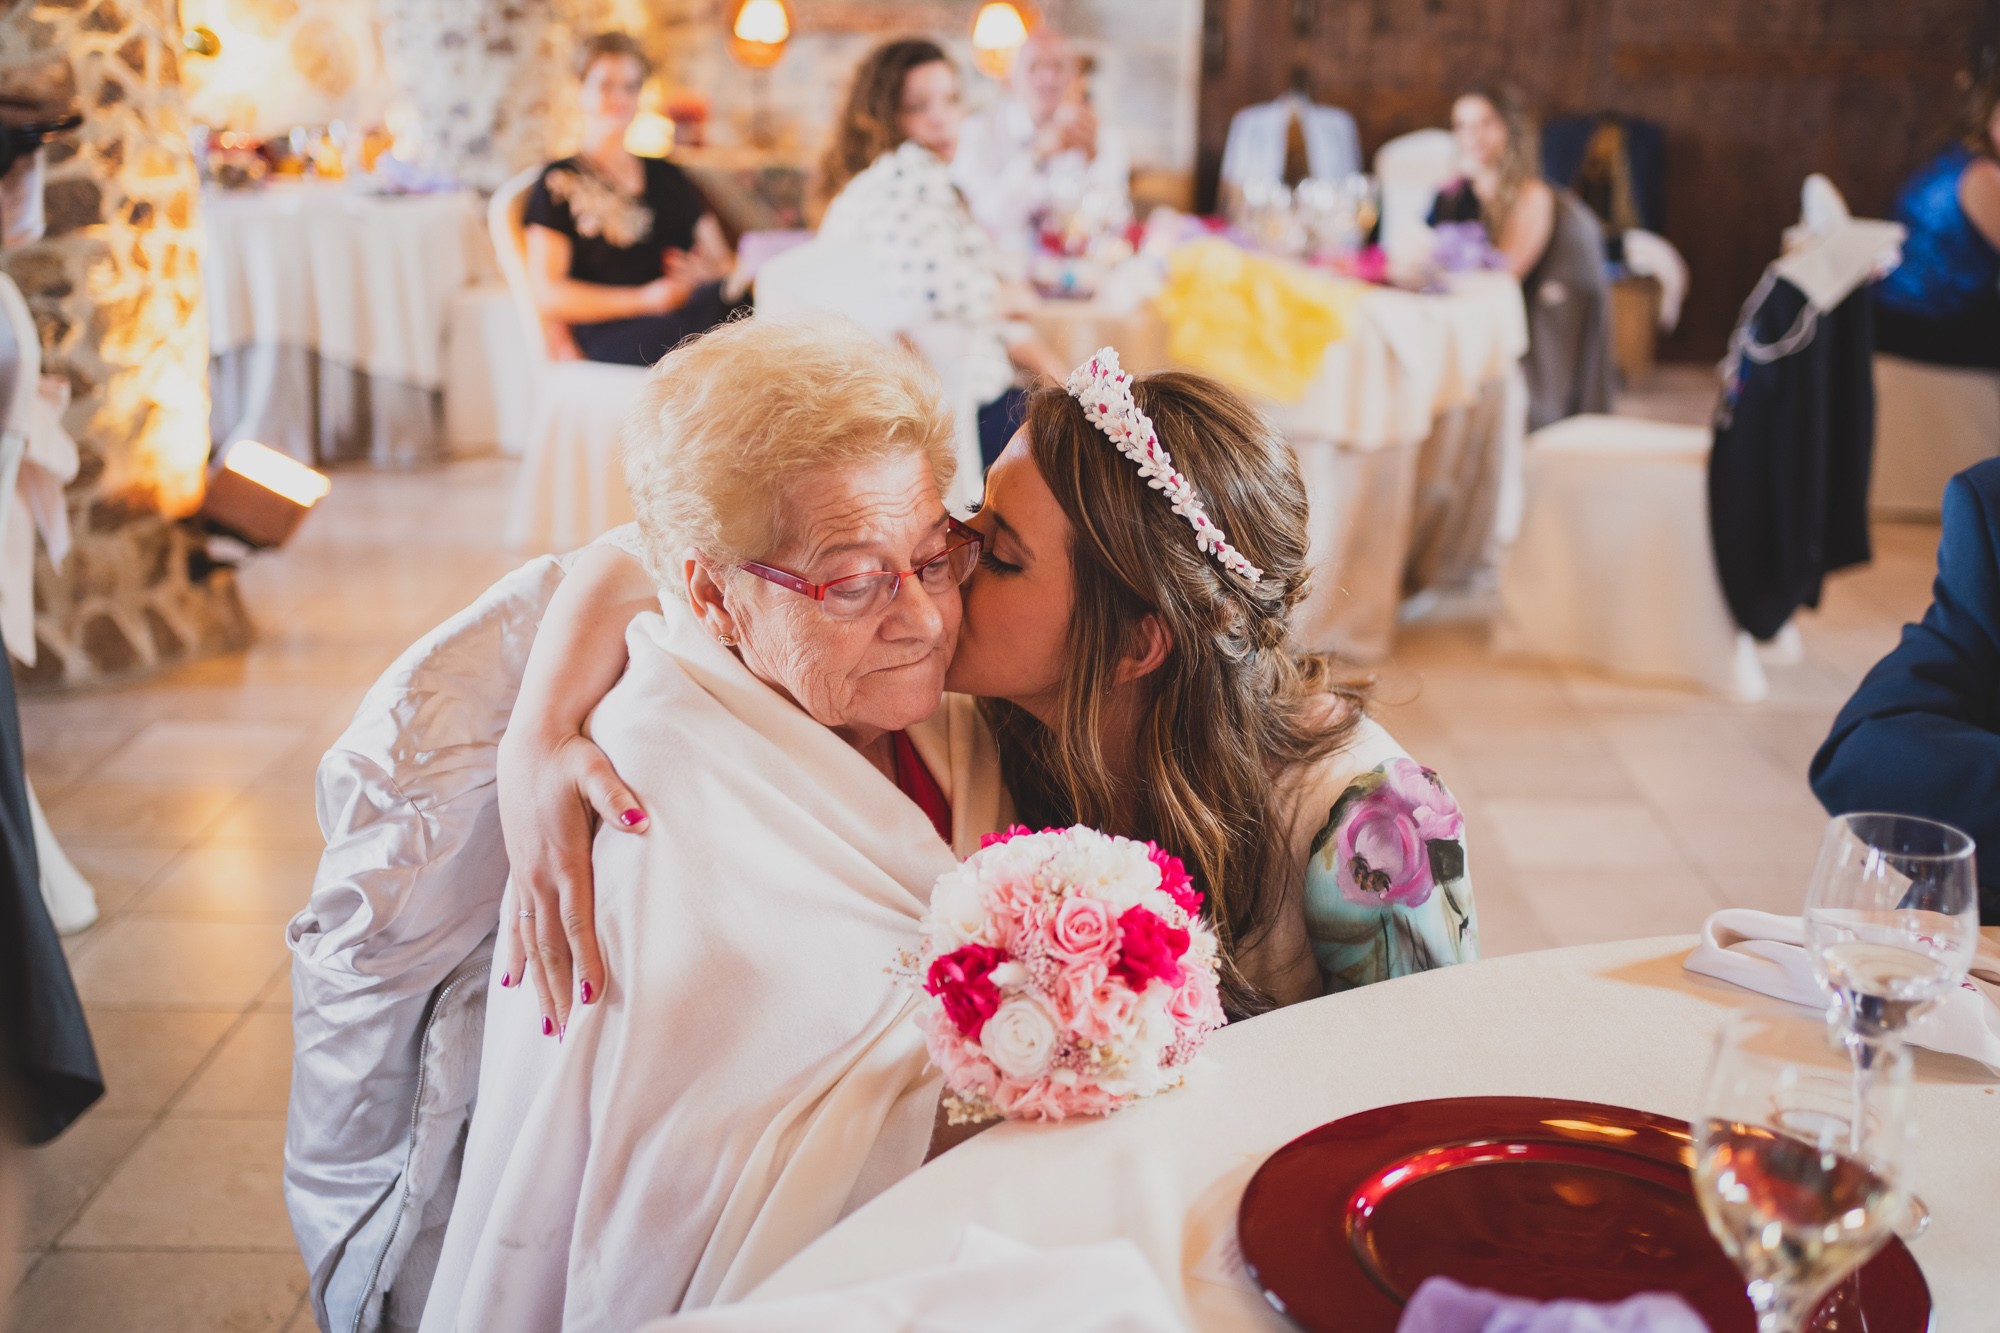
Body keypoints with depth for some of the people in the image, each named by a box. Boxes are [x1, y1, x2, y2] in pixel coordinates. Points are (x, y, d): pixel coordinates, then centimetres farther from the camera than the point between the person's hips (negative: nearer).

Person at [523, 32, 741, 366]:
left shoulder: (667, 177, 29)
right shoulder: (559, 182, 12)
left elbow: (723, 261, 25)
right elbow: (547, 293, 2)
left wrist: (708, 275, -2)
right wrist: (644, 299, -10)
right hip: (607, 334, -5)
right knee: (720, 301, -36)